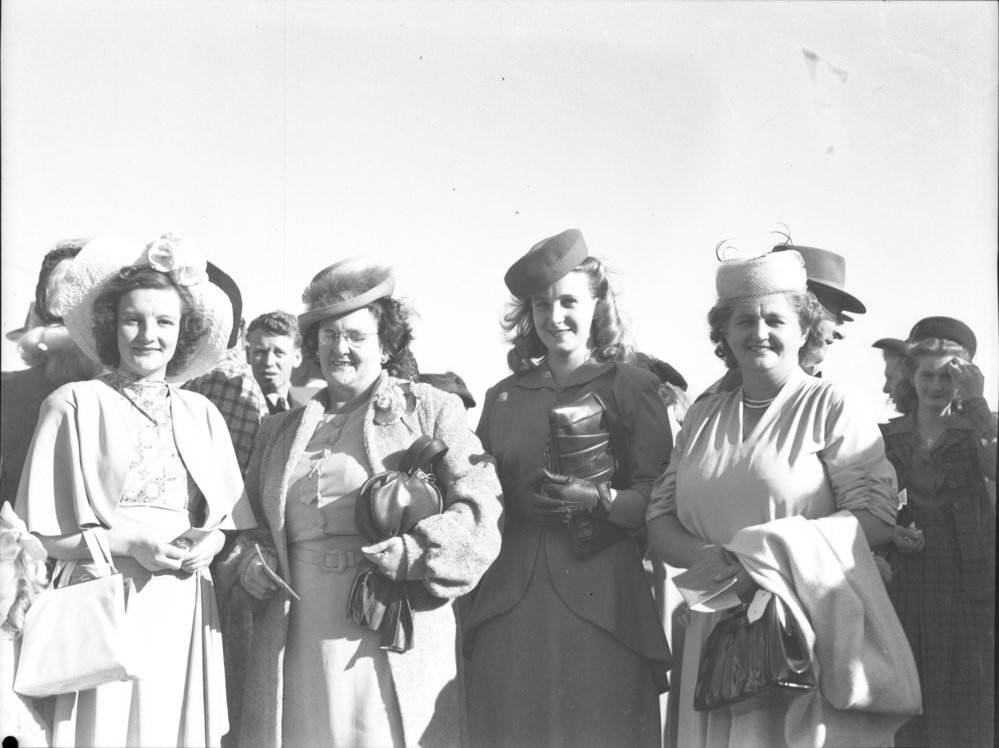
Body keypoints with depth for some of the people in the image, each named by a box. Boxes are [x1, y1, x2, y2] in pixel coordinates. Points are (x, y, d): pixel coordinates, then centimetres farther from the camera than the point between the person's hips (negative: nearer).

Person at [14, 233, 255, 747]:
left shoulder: (202, 415, 11)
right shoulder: (75, 405, -2)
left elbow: (233, 518, 16)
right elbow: (39, 532, -4)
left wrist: (212, 540, -5)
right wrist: (128, 542, -14)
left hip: (185, 608, 4)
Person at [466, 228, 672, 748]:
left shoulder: (631, 387, 3)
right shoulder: (503, 397, 14)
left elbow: (657, 503, -3)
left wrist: (597, 499, -18)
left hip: (600, 602, -3)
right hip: (510, 603, 3)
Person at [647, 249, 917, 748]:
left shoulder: (830, 406, 0)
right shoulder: (703, 418, 14)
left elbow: (876, 516, -9)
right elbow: (660, 519, 11)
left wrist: (770, 555, -18)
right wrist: (707, 556, -11)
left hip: (812, 628, -4)